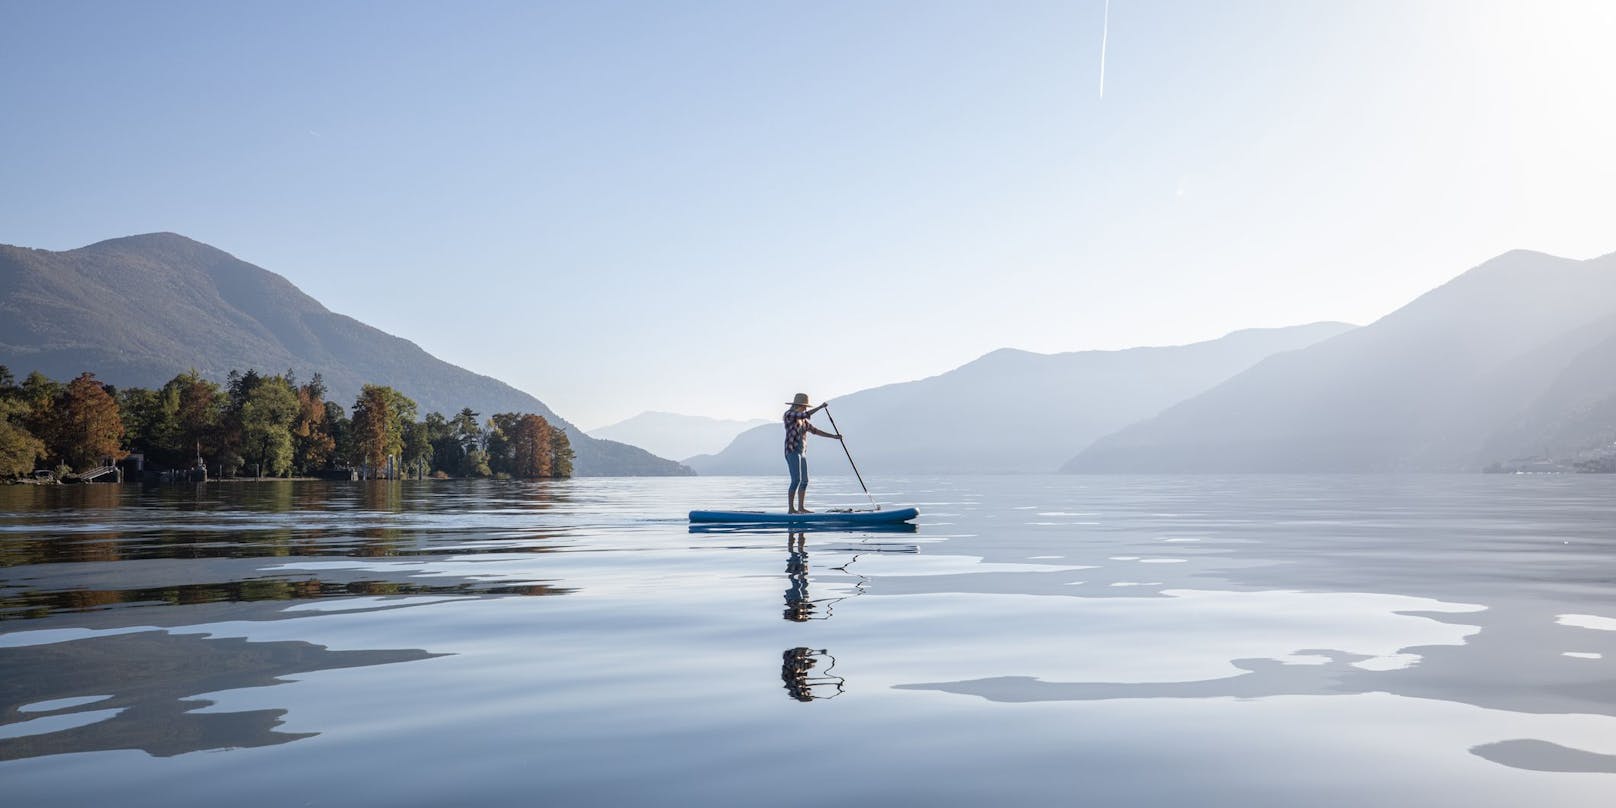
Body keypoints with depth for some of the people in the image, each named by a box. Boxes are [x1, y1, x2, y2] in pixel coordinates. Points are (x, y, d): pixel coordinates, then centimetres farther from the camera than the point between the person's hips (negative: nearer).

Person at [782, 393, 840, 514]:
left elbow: (816, 431, 18)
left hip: (802, 453, 9)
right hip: (792, 451, -9)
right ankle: (790, 509, -12)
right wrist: (821, 407, -14)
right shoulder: (789, 414, -7)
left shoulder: (803, 421, 18)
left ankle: (801, 508, 15)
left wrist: (834, 436, 13)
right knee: (796, 480, -15)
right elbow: (807, 414, -21)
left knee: (804, 481, 9)